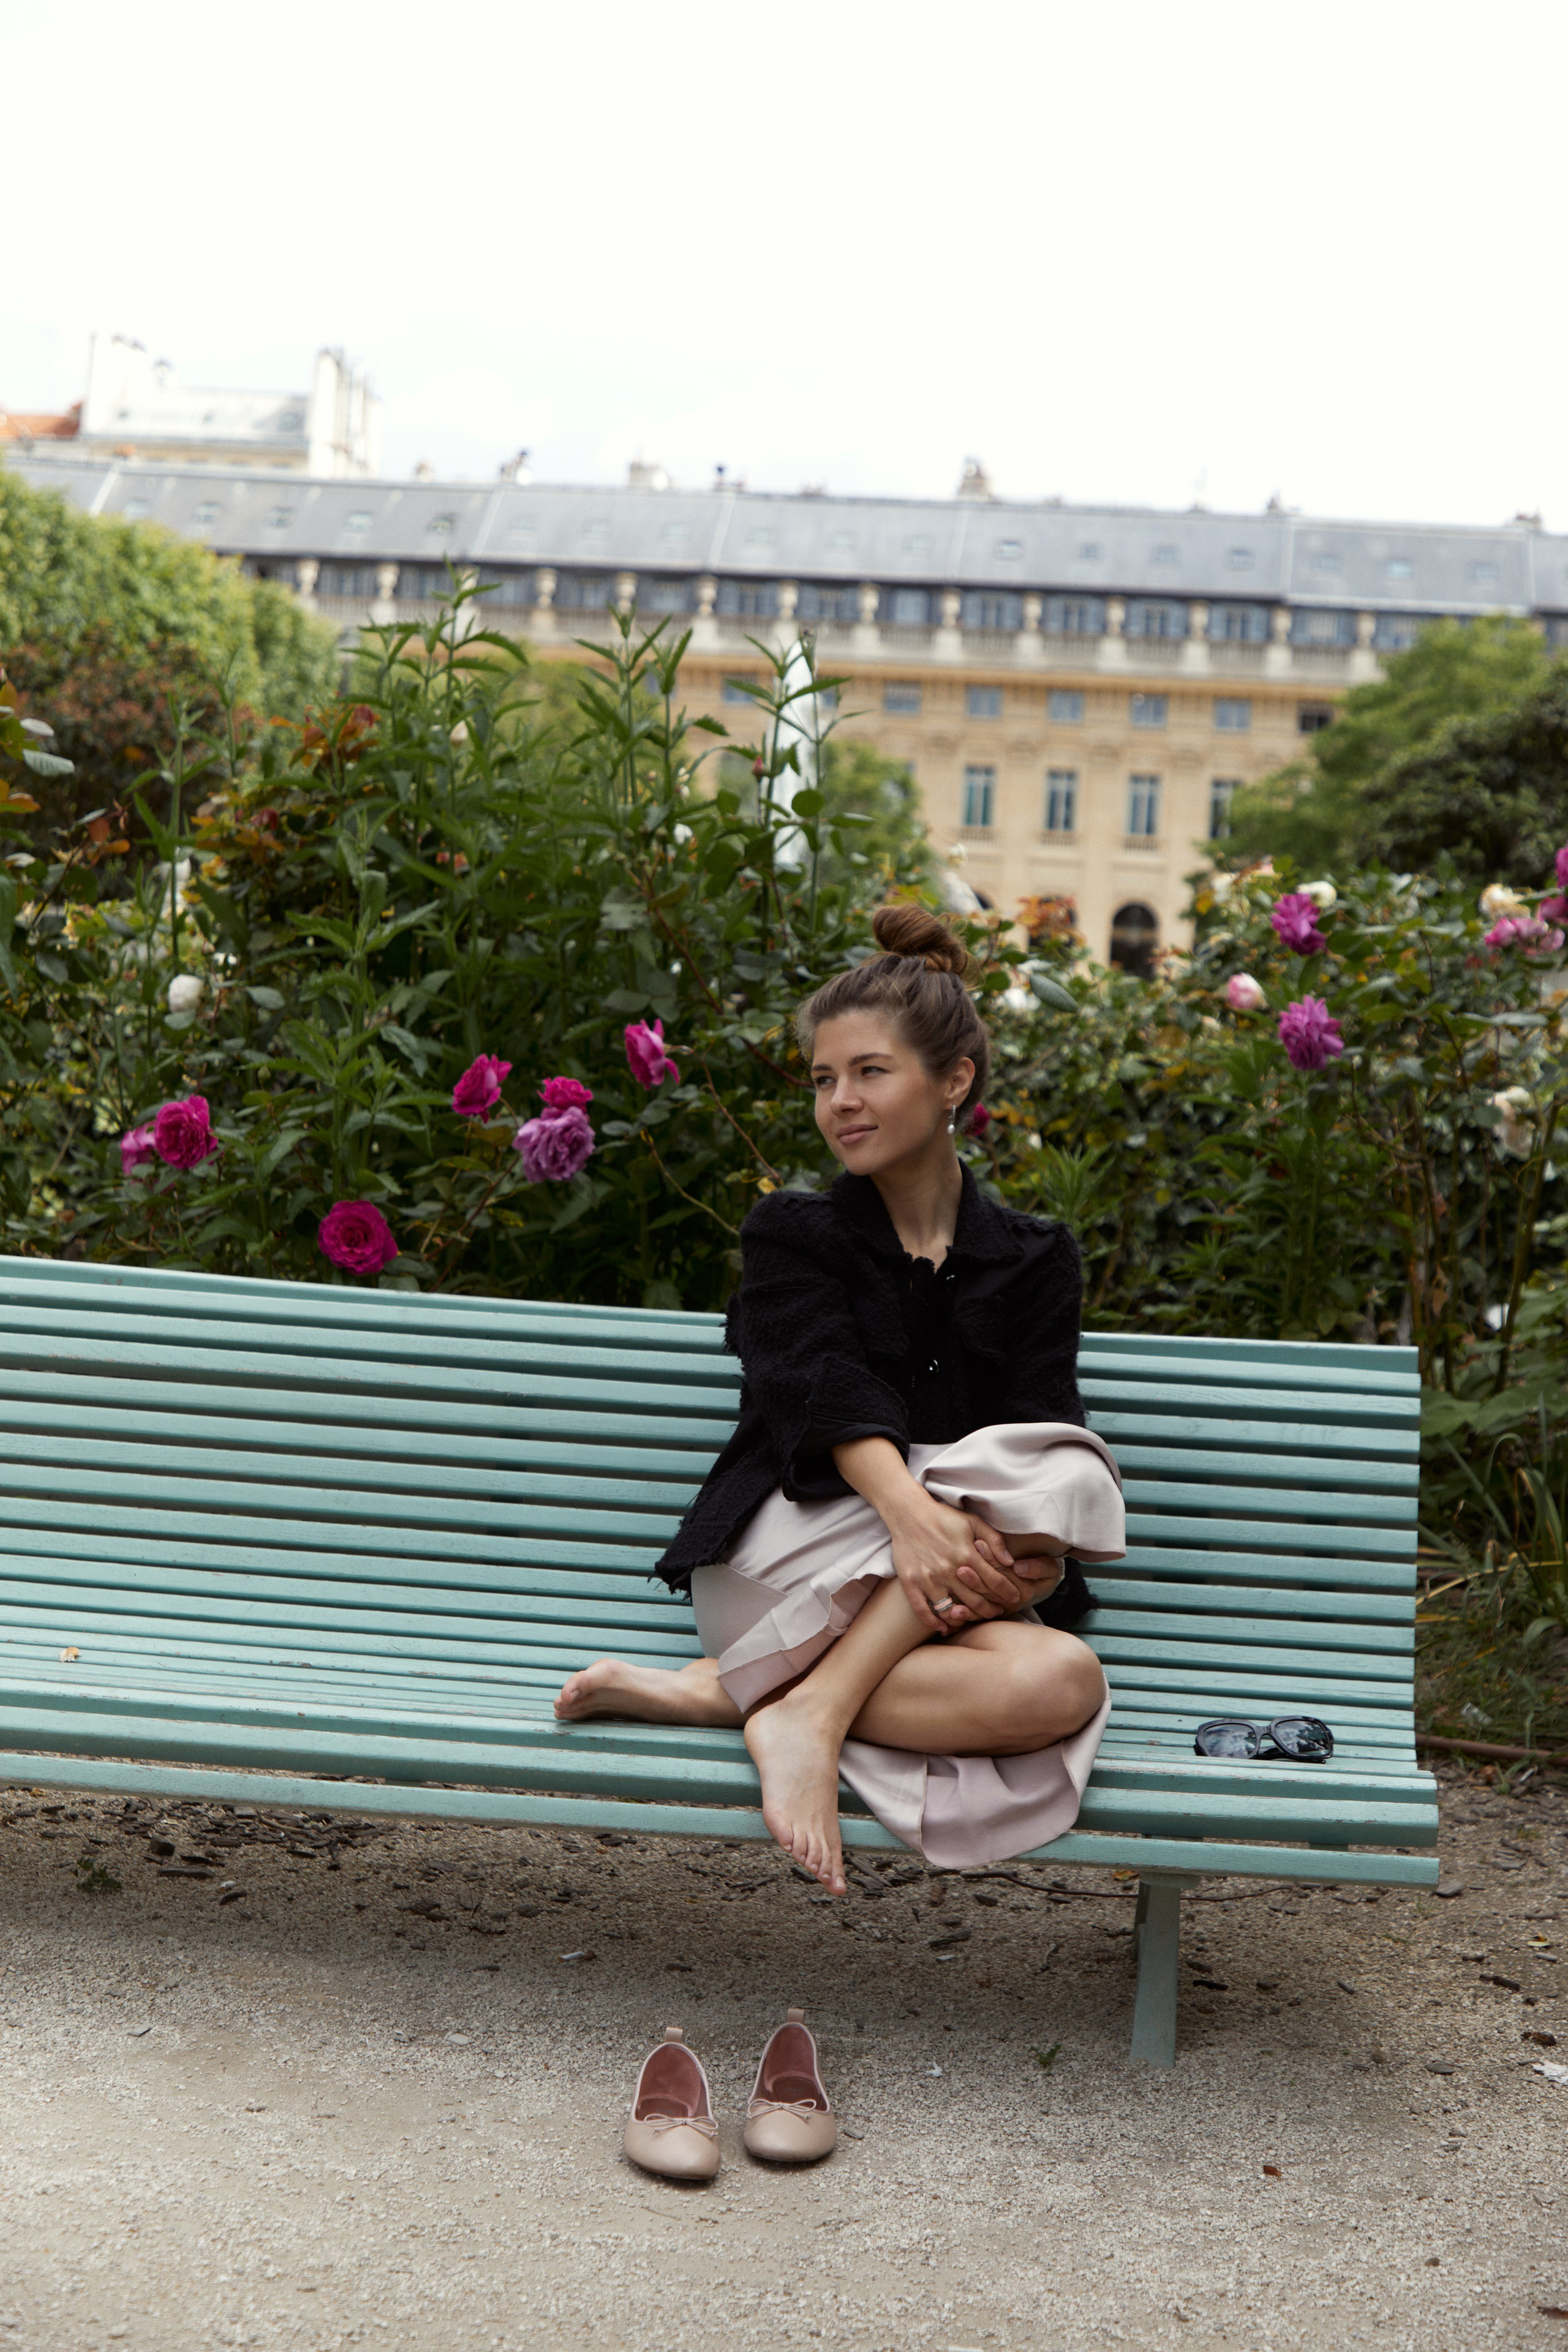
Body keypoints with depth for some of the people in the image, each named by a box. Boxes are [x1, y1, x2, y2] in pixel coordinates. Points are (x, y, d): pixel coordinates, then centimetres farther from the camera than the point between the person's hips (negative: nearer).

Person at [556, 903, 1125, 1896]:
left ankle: (726, 1689, -27)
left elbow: (1045, 1431, 0)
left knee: (1059, 1683, -34)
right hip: (788, 1564, -3)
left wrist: (1013, 1550, -24)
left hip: (925, 1607, 3)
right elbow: (825, 1389, -9)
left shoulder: (1033, 1261, 15)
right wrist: (908, 1506, -31)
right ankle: (807, 1713, -28)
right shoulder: (791, 1235, 10)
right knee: (1059, 1487, -30)